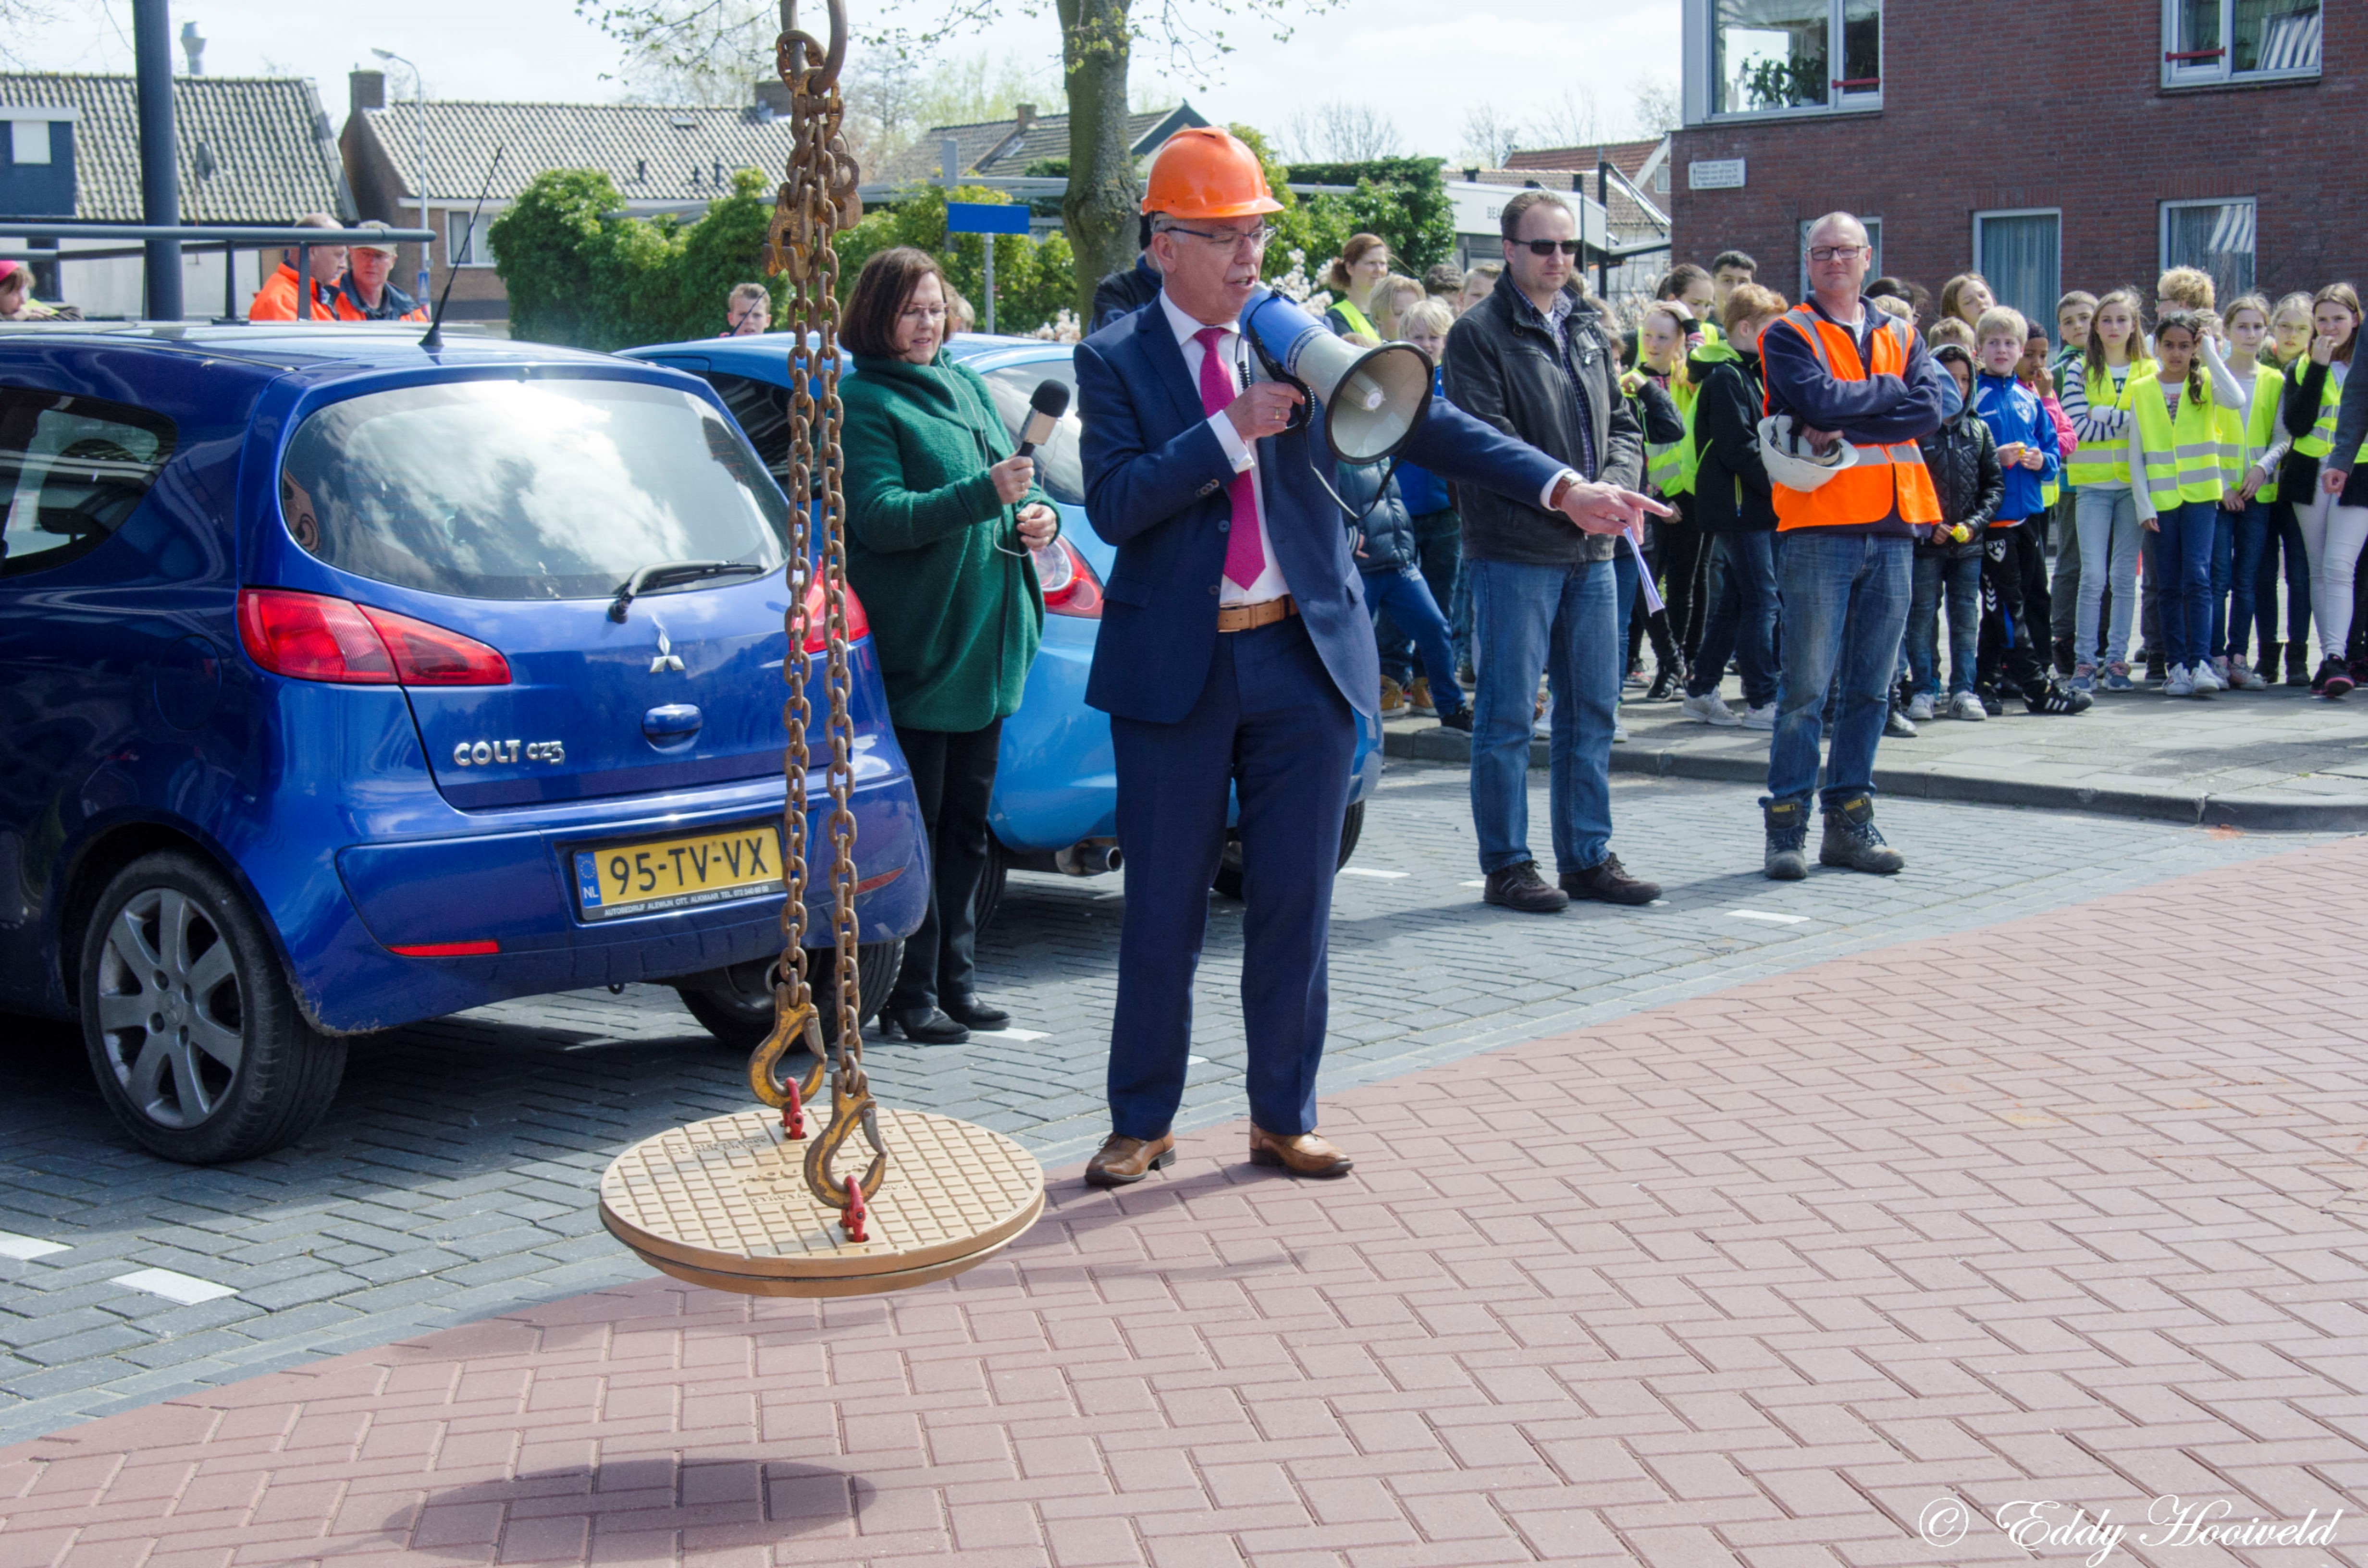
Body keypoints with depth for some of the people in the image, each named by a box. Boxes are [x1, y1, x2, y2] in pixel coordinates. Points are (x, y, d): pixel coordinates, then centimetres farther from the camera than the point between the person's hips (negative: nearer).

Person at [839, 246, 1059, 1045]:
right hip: (914, 643, -7)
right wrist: (984, 493, -28)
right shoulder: (861, 402, -7)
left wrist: (1037, 515, 0)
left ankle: (955, 978, 20)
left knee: (967, 821, 12)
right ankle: (910, 993, 4)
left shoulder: (966, 386, 16)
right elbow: (880, 516, -19)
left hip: (988, 643, 7)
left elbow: (1014, 483, 23)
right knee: (914, 825, -3)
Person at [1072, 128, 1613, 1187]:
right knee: (1163, 908, 6)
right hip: (1176, 664, -2)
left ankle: (1283, 1117, 20)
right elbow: (1112, 504, -14)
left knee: (1296, 901, 7)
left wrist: (1558, 486, -15)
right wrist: (1232, 429, -22)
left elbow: (1423, 422, -3)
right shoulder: (1115, 360, -2)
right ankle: (1143, 1121, 20)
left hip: (1305, 654, 2)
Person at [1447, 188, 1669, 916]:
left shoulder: (1589, 329, 15)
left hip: (1592, 550, 7)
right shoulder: (1479, 333, -6)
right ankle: (1506, 864, 8)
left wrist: (1612, 489, -5)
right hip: (1514, 552, -7)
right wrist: (1565, 493, -22)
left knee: (1593, 712, 11)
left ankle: (1588, 856, 20)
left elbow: (1622, 424, 15)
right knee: (1507, 714, -1)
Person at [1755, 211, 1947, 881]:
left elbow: (1931, 408, -2)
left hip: (1891, 528, 5)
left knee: (1871, 687, 7)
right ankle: (1787, 823, -1)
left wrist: (1846, 429, -11)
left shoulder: (1901, 337, 16)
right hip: (1817, 524, -4)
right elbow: (1818, 400, -16)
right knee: (1807, 685, -6)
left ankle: (1849, 818, 14)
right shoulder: (1787, 336, 3)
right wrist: (1887, 389, -2)